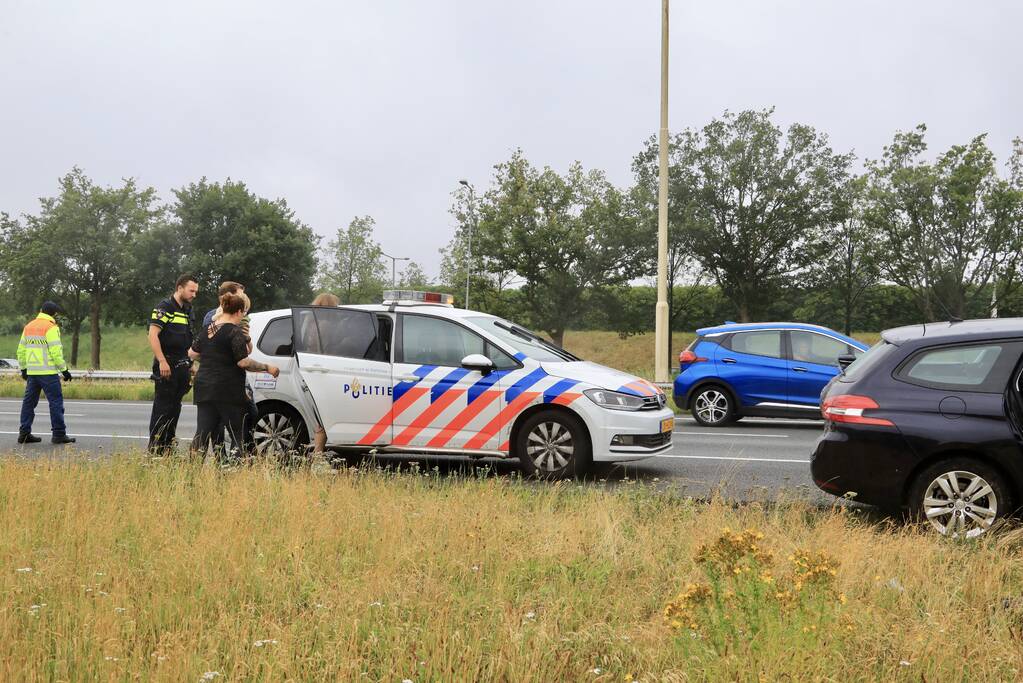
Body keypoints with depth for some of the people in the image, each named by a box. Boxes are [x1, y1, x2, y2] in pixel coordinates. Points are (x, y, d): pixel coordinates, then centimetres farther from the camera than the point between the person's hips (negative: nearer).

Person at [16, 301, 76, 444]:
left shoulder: (28, 327, 12)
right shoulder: (51, 328, -10)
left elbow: (21, 351, 16)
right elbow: (56, 352, -15)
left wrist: (23, 369, 25)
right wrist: (64, 370, -8)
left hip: (32, 372, 7)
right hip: (48, 372, -7)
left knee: (29, 402, 12)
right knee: (56, 401, -3)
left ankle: (24, 433, 12)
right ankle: (59, 434, -4)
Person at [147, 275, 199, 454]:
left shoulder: (188, 311, 18)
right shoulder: (164, 308, -8)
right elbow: (153, 335, -16)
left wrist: (190, 365, 19)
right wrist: (162, 362, -23)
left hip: (182, 367, 8)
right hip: (166, 366, -8)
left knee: (175, 407, 11)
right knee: (162, 407, -6)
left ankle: (168, 448, 18)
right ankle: (154, 449, -3)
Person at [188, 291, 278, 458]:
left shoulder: (207, 330, 11)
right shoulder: (235, 332, -12)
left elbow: (192, 353, 18)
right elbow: (243, 362, -16)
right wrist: (267, 368, -7)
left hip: (204, 389, 7)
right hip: (228, 391, -7)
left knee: (203, 432, 5)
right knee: (238, 434, 2)